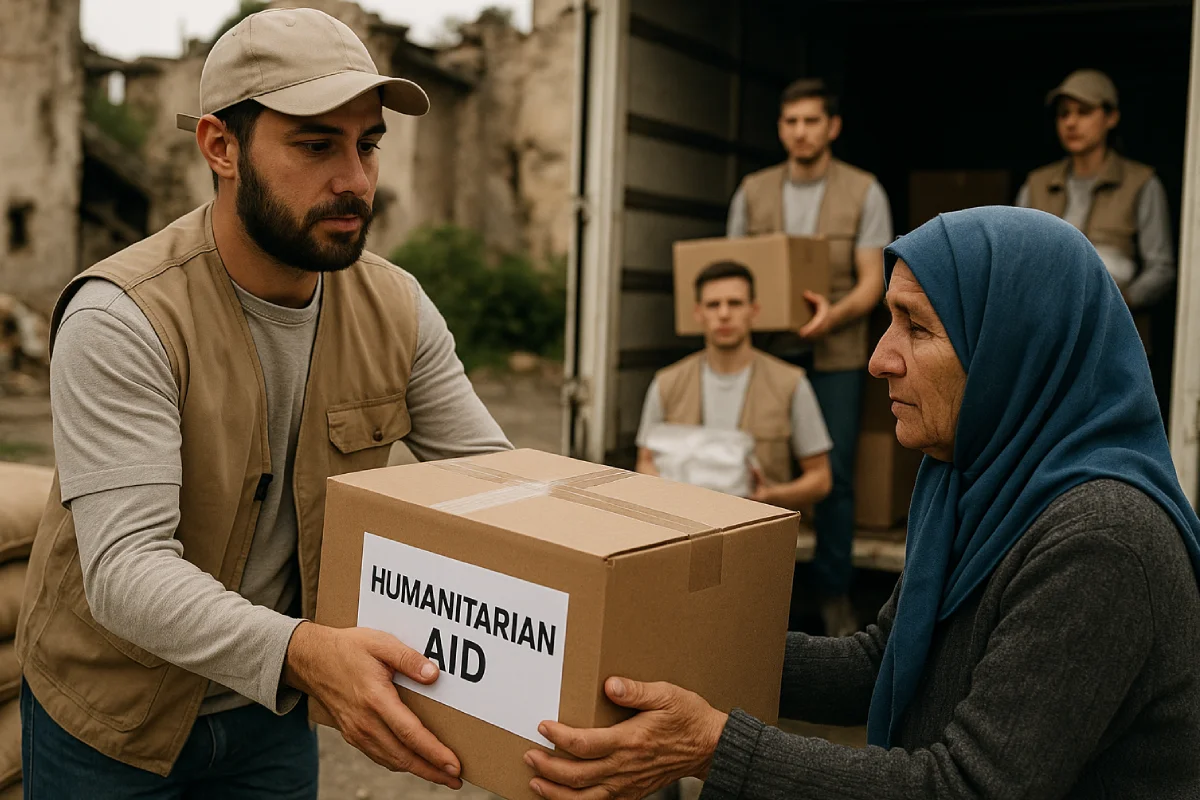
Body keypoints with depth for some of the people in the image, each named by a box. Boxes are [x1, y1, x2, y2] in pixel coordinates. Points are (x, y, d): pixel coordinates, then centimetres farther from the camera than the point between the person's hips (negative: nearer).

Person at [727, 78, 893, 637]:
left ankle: (834, 595, 15)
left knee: (833, 475, 0)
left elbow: (872, 282, -4)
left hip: (834, 356, -2)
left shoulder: (863, 192, 1)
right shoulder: (753, 192, 9)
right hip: (764, 350, 2)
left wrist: (834, 313, -24)